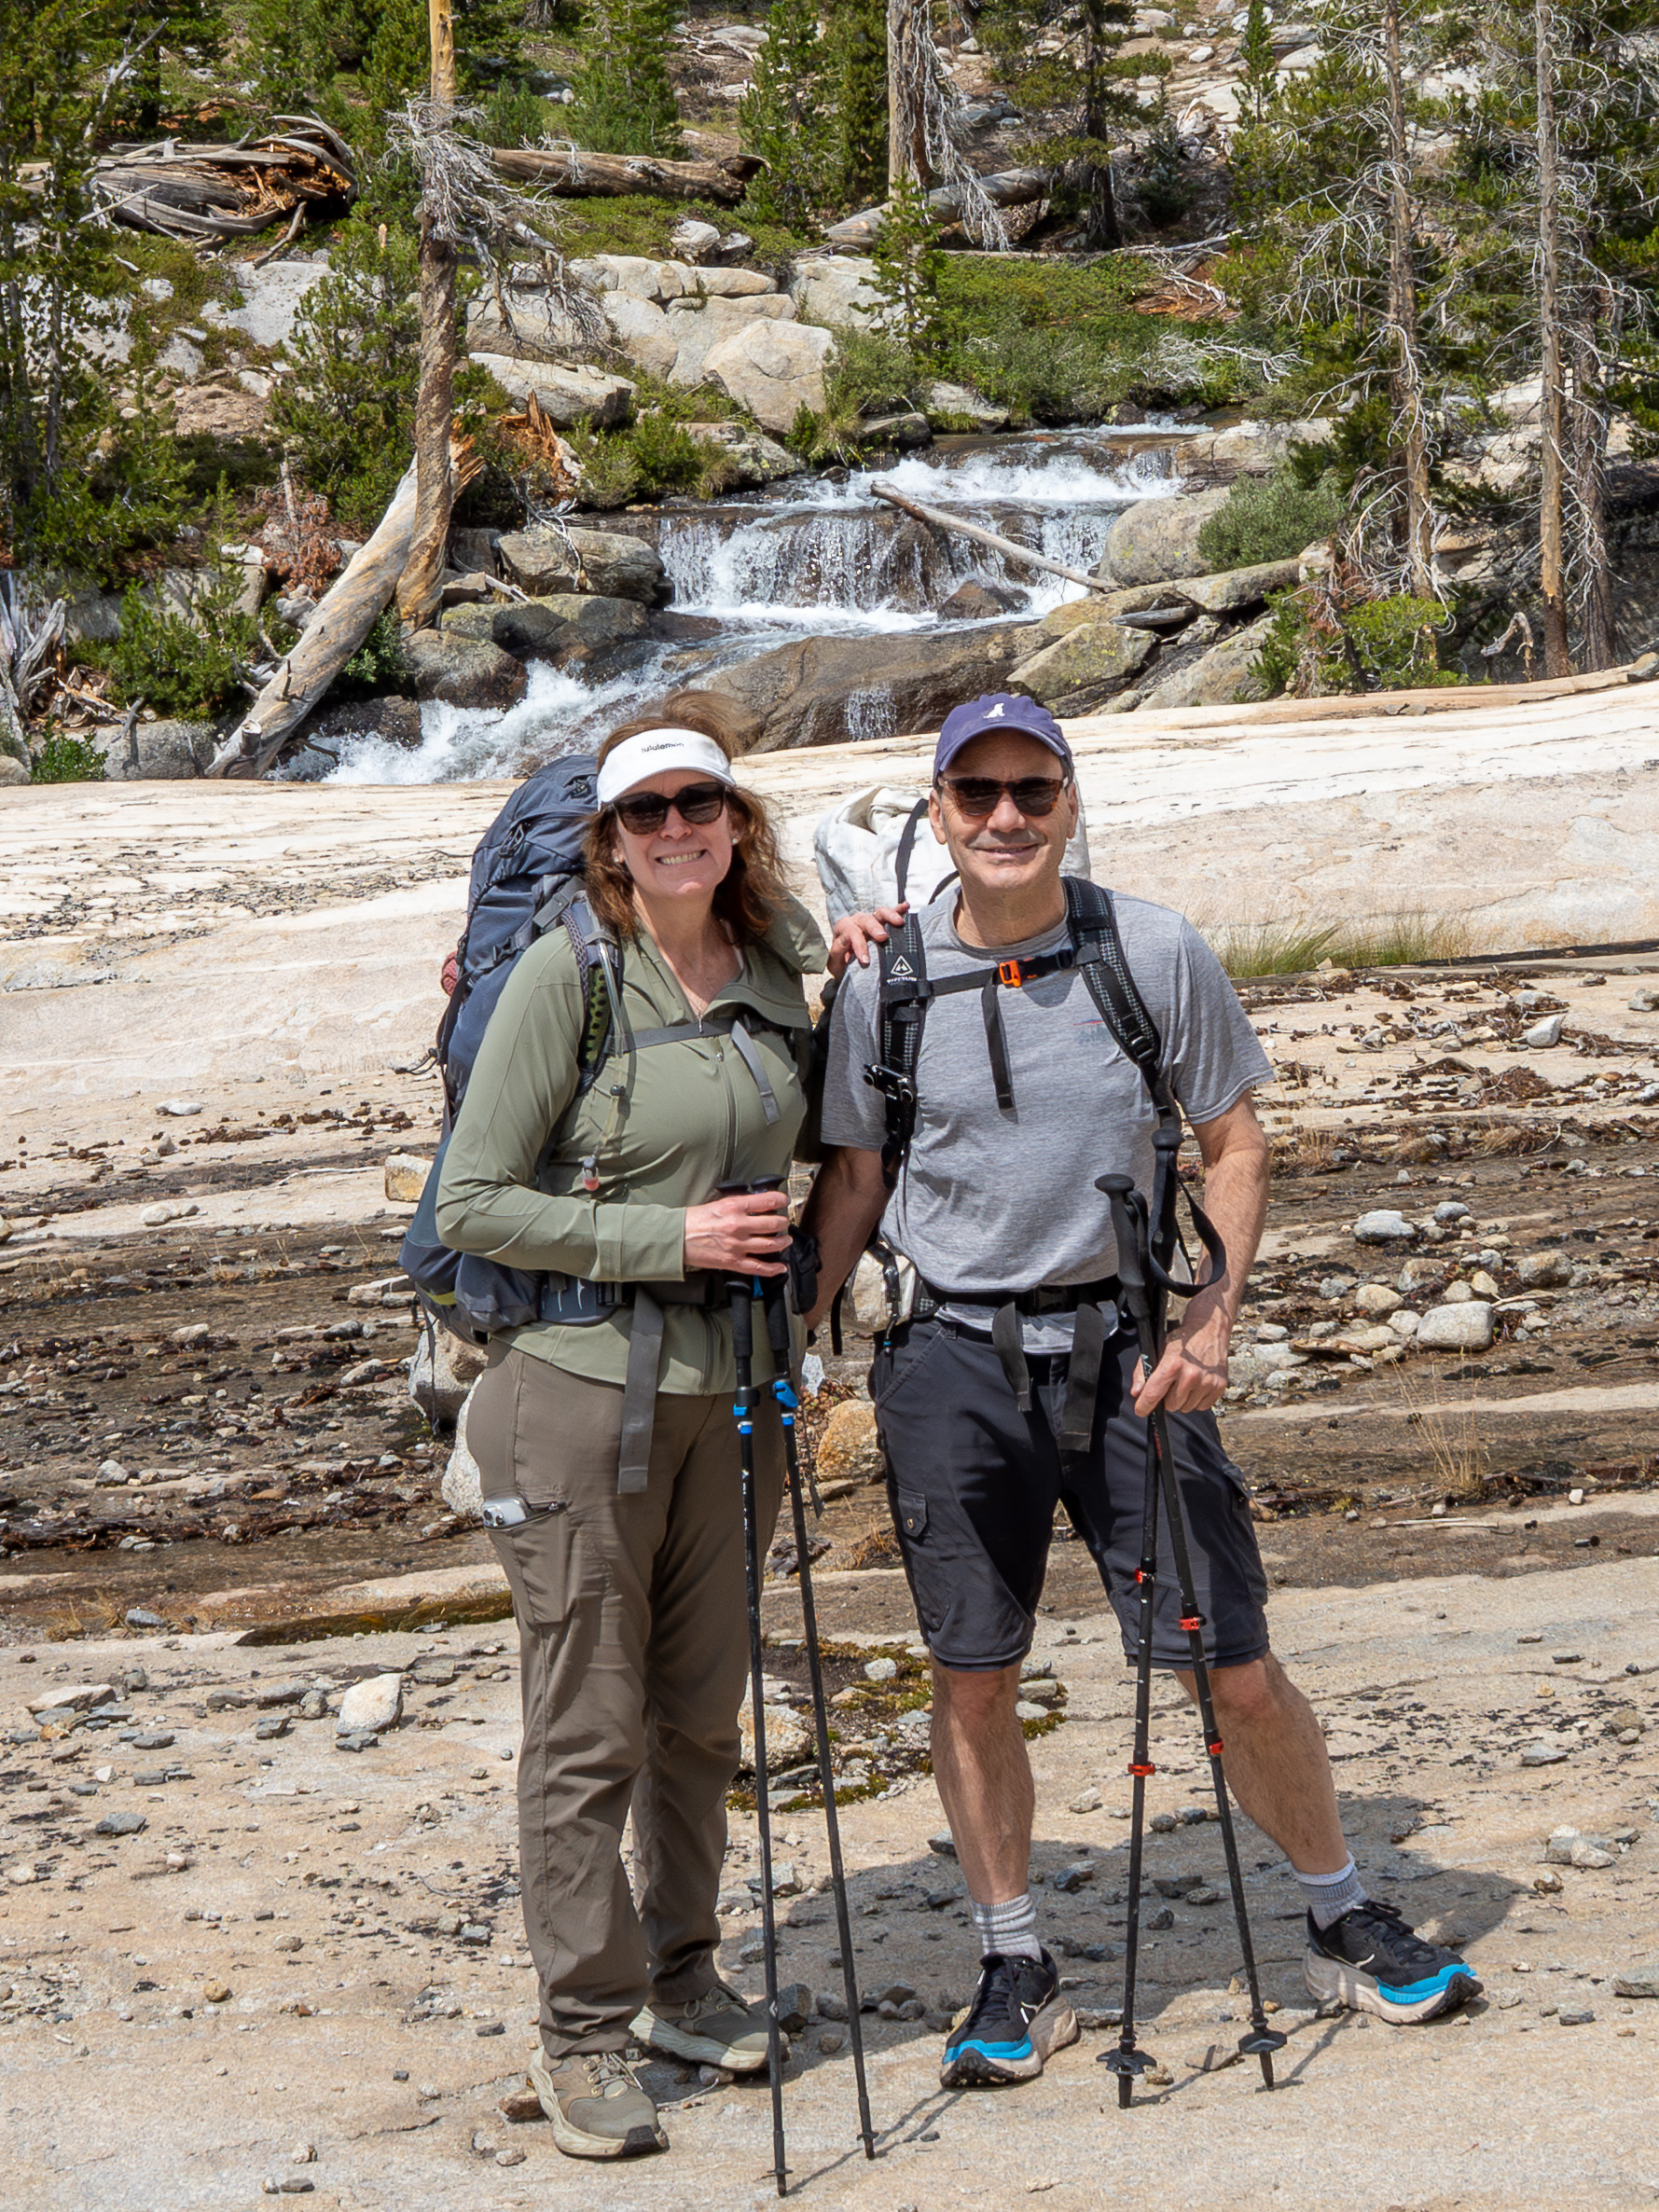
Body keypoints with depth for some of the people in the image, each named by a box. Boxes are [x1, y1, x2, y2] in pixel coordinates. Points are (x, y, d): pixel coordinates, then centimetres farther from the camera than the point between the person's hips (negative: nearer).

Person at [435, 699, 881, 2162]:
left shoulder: (777, 965, 5)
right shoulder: (568, 973, -12)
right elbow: (471, 1205, -12)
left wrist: (853, 964, 8)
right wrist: (671, 1237, -18)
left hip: (727, 1384, 5)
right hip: (585, 1383, -5)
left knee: (704, 1710, 15)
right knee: (592, 1727, 1)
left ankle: (681, 1980, 31)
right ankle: (584, 2032, 12)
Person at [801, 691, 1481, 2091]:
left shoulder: (1159, 955, -3)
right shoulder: (884, 984, -1)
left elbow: (1236, 1147, 5)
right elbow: (853, 1182, 9)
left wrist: (1210, 1323, -8)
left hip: (1126, 1348, -1)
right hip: (954, 1360, 1)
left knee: (1237, 1672, 1)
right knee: (973, 1681, 6)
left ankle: (1345, 1920, 23)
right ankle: (1015, 1974, 22)